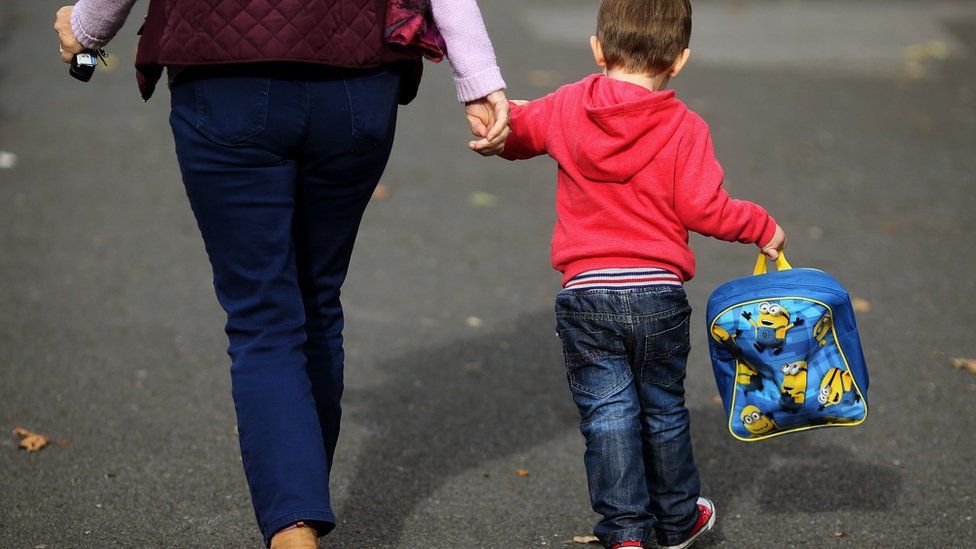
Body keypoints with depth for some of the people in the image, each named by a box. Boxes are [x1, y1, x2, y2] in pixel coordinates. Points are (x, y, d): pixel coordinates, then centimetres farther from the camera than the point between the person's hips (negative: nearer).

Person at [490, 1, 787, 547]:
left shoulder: (566, 108, 0)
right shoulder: (685, 127, -8)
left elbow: (513, 133, 15)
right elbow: (703, 208, -12)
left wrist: (509, 113, 39)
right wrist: (762, 226, 4)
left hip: (587, 294, 0)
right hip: (659, 294, 0)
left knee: (608, 415, 6)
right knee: (663, 410, 17)